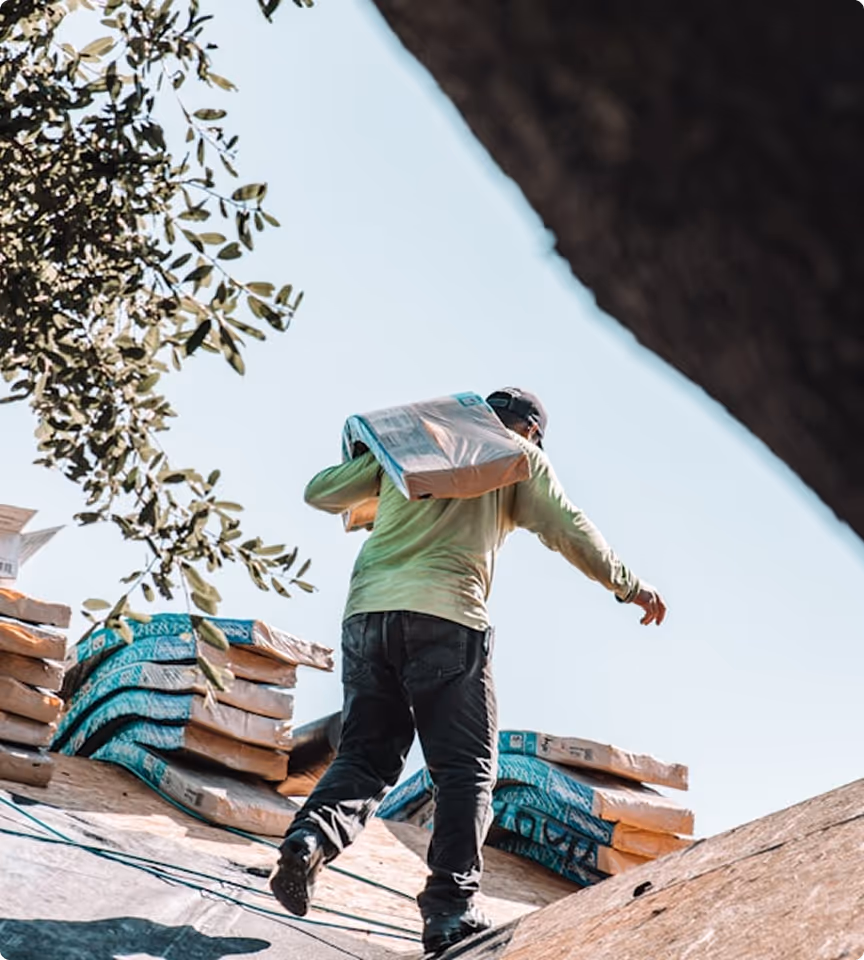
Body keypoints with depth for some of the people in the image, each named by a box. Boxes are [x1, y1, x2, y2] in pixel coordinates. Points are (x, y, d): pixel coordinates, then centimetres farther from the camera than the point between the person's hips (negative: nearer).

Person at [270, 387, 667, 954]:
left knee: (366, 757, 8)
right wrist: (627, 585, 21)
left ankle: (311, 838, -19)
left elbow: (321, 493, 25)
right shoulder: (519, 456, 16)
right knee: (466, 770, 1)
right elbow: (567, 528, 9)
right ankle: (451, 908, -11)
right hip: (446, 617, -4)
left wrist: (370, 496, 45)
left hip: (367, 611, 4)